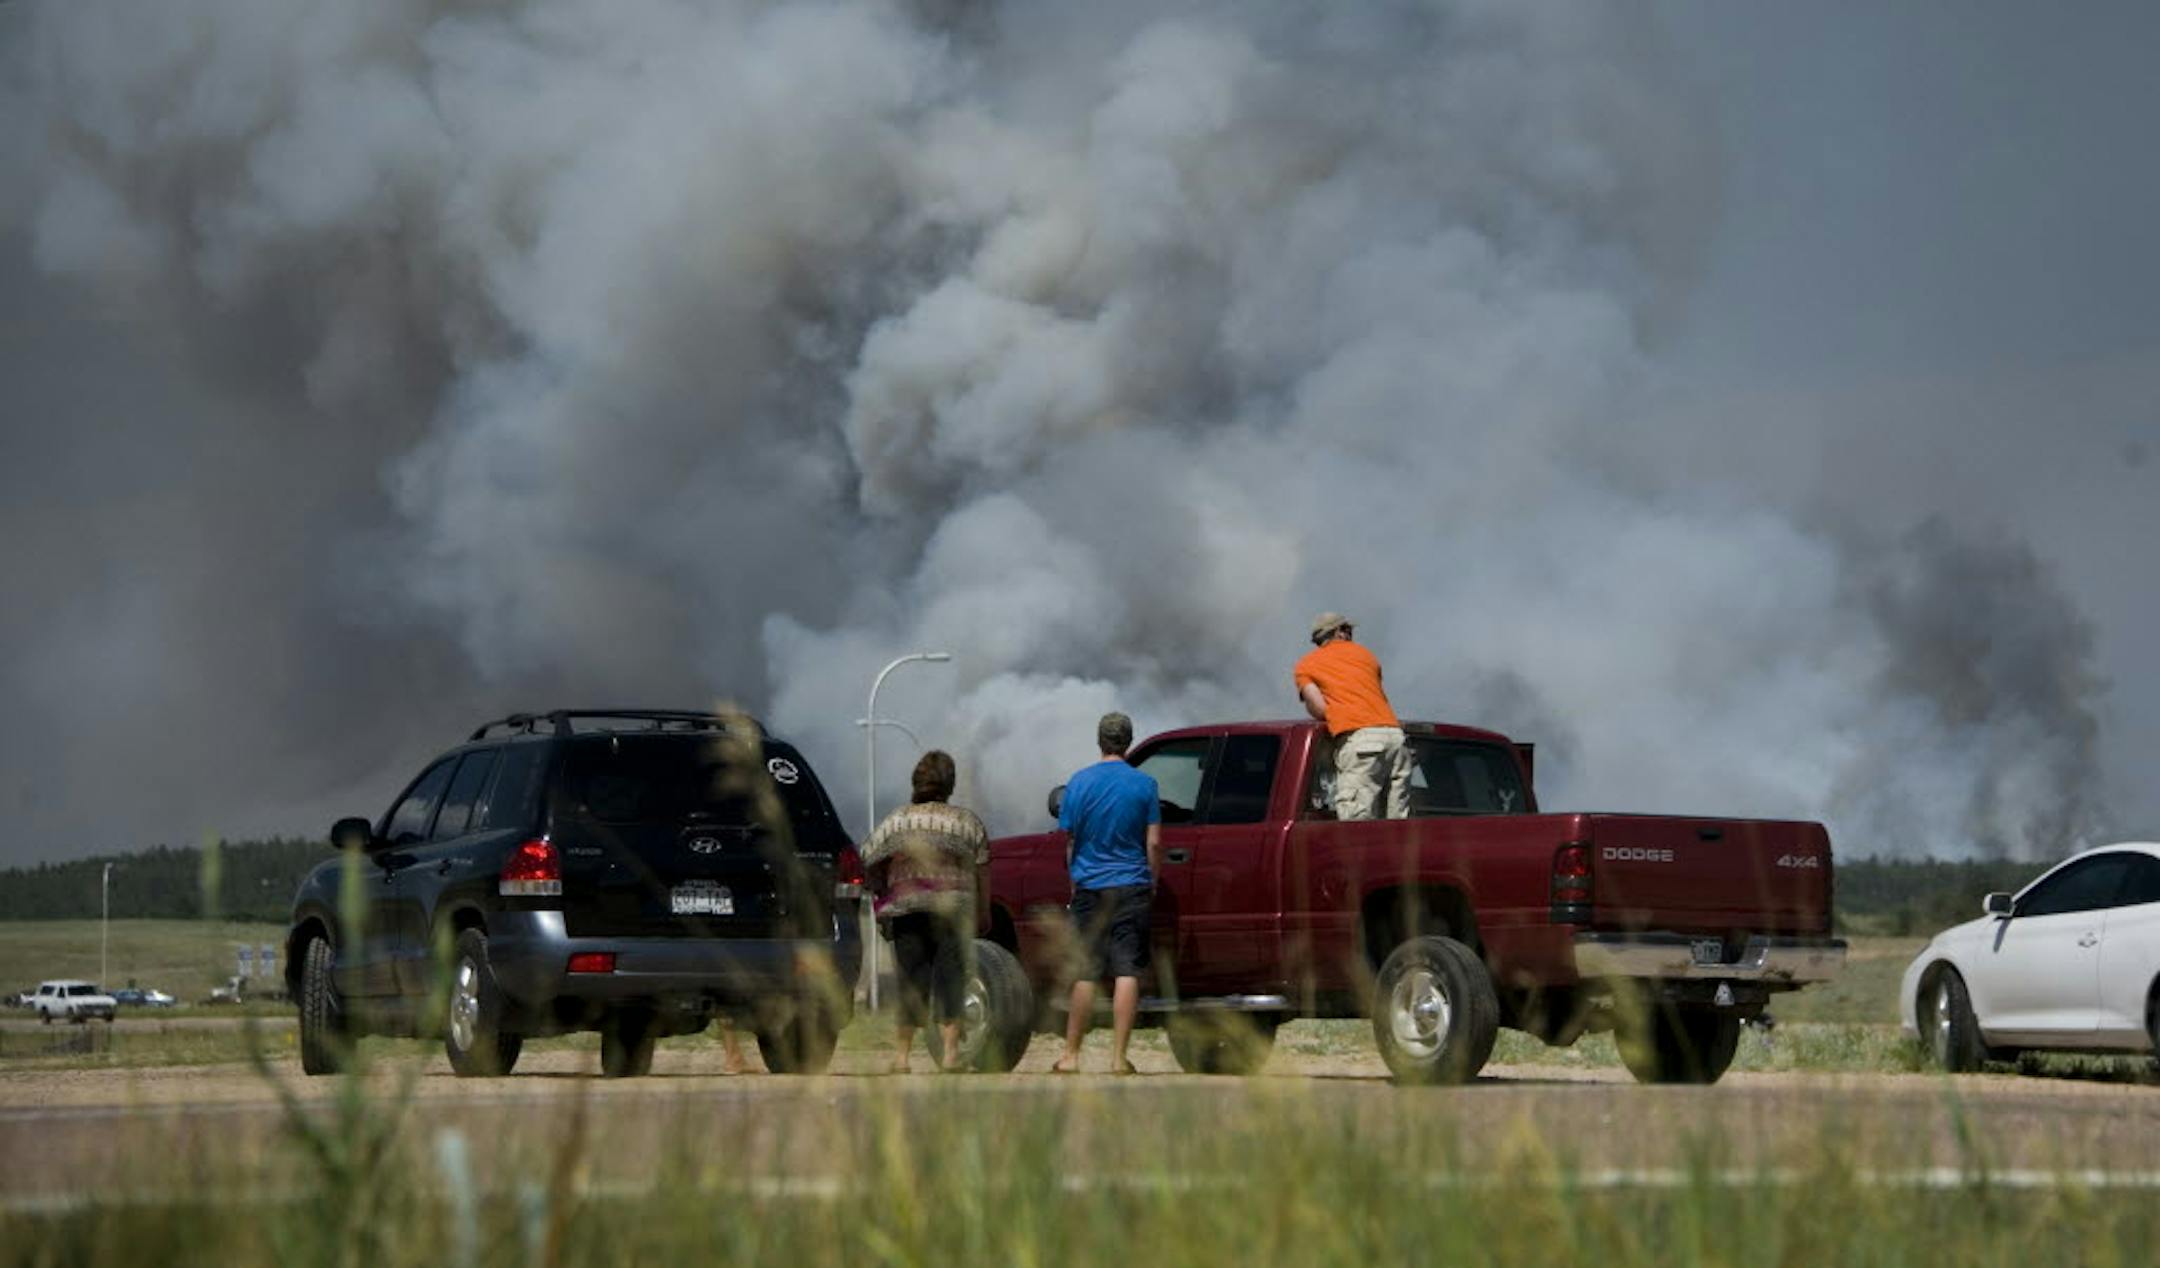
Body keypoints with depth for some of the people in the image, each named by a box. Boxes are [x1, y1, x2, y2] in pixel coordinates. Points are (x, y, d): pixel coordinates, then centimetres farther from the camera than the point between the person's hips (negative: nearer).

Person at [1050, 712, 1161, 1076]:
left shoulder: (1079, 783, 1)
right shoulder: (1144, 784, -2)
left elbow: (1070, 841, 7)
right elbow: (1153, 844, -2)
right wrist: (1152, 883, 11)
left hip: (1090, 886, 1)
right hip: (1131, 887, -1)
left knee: (1085, 974, 7)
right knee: (1127, 973, -3)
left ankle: (1070, 1056, 9)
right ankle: (1119, 1057, -7)